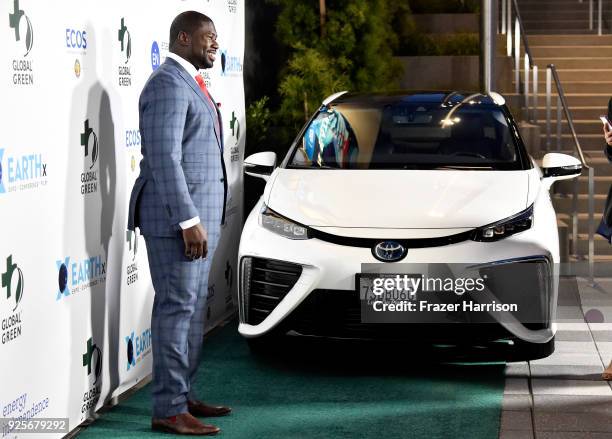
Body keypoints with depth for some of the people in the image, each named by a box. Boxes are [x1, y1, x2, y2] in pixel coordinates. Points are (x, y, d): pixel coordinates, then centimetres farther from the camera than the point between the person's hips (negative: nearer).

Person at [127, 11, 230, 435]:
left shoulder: (189, 83, 17)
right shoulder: (168, 85, -14)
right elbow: (164, 158, -21)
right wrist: (188, 220, -24)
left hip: (198, 215, 10)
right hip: (177, 217, -10)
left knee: (193, 308, 13)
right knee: (177, 308, -7)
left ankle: (184, 394, 21)